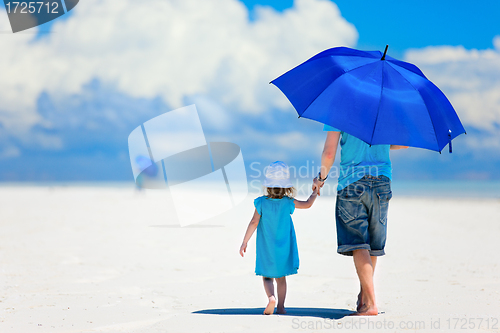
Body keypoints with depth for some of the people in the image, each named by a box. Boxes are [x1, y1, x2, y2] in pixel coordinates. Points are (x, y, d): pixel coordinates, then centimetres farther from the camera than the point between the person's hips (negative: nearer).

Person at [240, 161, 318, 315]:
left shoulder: (261, 203, -11)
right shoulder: (288, 202, -7)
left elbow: (254, 223, -13)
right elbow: (307, 204, 5)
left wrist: (244, 243, -8)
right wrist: (315, 192, 24)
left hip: (266, 249, -1)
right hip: (284, 248, 1)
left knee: (267, 277, 6)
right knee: (281, 277, 14)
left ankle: (271, 297, -21)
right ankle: (280, 306, 12)